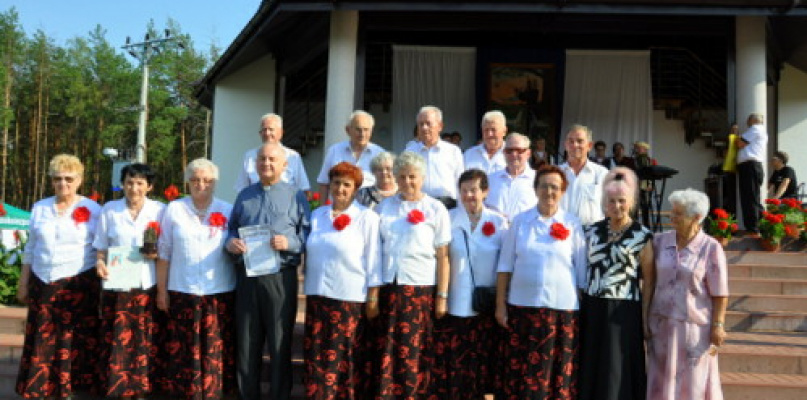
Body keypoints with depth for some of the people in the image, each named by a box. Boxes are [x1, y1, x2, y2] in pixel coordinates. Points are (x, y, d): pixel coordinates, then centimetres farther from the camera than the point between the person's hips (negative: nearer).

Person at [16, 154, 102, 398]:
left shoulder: (93, 210, -1)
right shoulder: (39, 208, 9)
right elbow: (30, 249, 15)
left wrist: (104, 286, -4)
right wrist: (23, 284, 13)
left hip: (79, 285, -3)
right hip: (43, 285, 3)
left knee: (73, 341, 0)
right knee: (41, 343, 4)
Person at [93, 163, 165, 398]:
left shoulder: (160, 211, 3)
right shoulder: (109, 210, 7)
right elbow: (101, 247, 10)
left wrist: (158, 254, -13)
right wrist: (100, 262, -9)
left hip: (148, 287, -1)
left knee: (145, 341, 2)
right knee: (117, 340, 0)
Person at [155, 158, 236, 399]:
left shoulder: (228, 211, 6)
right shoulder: (174, 209, 5)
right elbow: (164, 253, 6)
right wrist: (161, 290, 5)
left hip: (220, 292, 0)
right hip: (183, 292, 0)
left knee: (215, 349, 3)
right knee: (185, 349, 3)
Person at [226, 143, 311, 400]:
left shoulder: (296, 196, 5)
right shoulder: (244, 195, 16)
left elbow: (308, 234, 0)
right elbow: (231, 228, 17)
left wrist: (289, 242, -18)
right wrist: (230, 242, -4)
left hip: (281, 277, -3)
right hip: (247, 276, 3)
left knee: (280, 344, 3)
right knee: (246, 343, 8)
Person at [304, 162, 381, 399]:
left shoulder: (367, 217, -2)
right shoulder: (317, 215, 11)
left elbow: (373, 259, -4)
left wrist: (373, 297, -7)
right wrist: (309, 286, 13)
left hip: (351, 298, -4)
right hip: (318, 295, 4)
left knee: (346, 358, 4)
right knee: (317, 357, 6)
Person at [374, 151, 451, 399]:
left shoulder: (435, 210, 2)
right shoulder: (384, 207, 11)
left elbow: (442, 256, -1)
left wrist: (442, 296, -5)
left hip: (421, 289, -3)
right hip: (388, 287, 3)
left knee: (415, 353, 2)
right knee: (386, 352, 4)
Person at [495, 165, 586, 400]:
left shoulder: (572, 224, 1)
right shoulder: (520, 221, 4)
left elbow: (582, 270, 5)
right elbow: (505, 266, 5)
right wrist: (500, 305, 1)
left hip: (562, 308, -1)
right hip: (522, 306, 1)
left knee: (557, 371, 6)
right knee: (520, 370, 7)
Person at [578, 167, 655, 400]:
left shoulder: (642, 237, -3)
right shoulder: (592, 231, 9)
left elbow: (649, 281, -3)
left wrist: (645, 318, -8)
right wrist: (579, 307, 8)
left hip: (623, 314, -4)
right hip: (592, 310, 4)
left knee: (617, 372, 2)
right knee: (590, 369, 10)